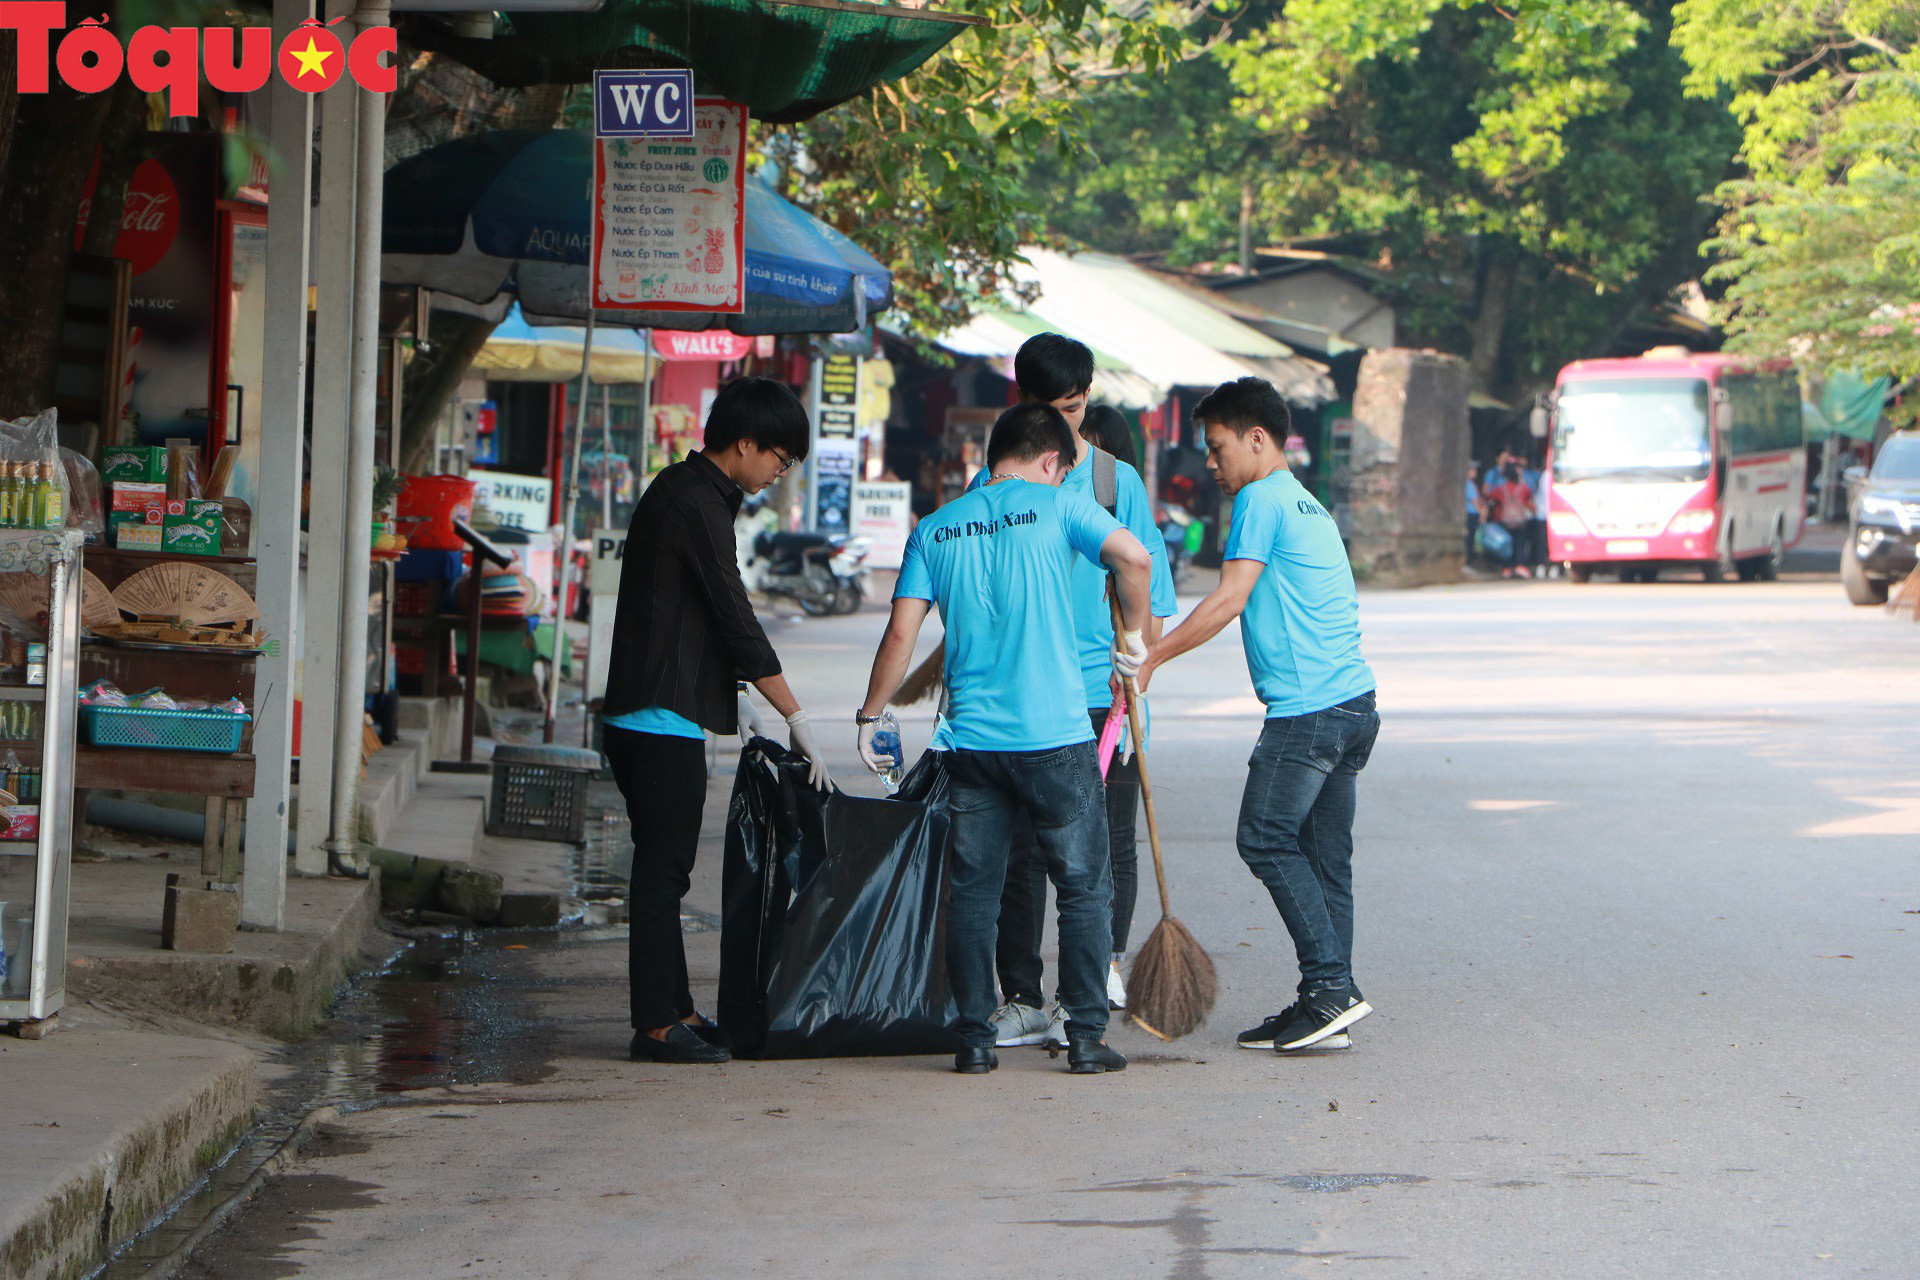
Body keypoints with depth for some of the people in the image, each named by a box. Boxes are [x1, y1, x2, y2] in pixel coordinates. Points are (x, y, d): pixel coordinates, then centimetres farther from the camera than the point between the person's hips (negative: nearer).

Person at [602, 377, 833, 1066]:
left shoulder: (676, 489, 17)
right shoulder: (698, 504, -15)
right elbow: (737, 622, -16)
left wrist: (732, 688, 22)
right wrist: (797, 717, -12)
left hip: (638, 716, 10)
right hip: (665, 720, -10)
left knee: (663, 866, 13)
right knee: (662, 868, -7)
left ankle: (672, 1009, 17)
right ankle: (657, 1025, -6)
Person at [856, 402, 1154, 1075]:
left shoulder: (934, 530, 7)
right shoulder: (1057, 506, -1)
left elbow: (900, 635, 3)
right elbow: (1133, 557, -16)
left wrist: (869, 716, 13)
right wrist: (1133, 632, 0)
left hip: (974, 739, 3)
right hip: (1056, 736, -3)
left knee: (973, 890, 10)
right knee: (1084, 888, 7)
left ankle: (974, 1038, 8)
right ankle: (1086, 1036, 6)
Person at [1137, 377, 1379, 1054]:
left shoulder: (1261, 500, -6)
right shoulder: (1309, 507, 23)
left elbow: (1230, 598, -13)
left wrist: (1148, 660, -11)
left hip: (1308, 707, -9)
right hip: (1354, 700, 9)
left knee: (1267, 839, -7)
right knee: (1324, 853, 7)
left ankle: (1330, 987, -13)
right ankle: (1330, 1007, 6)